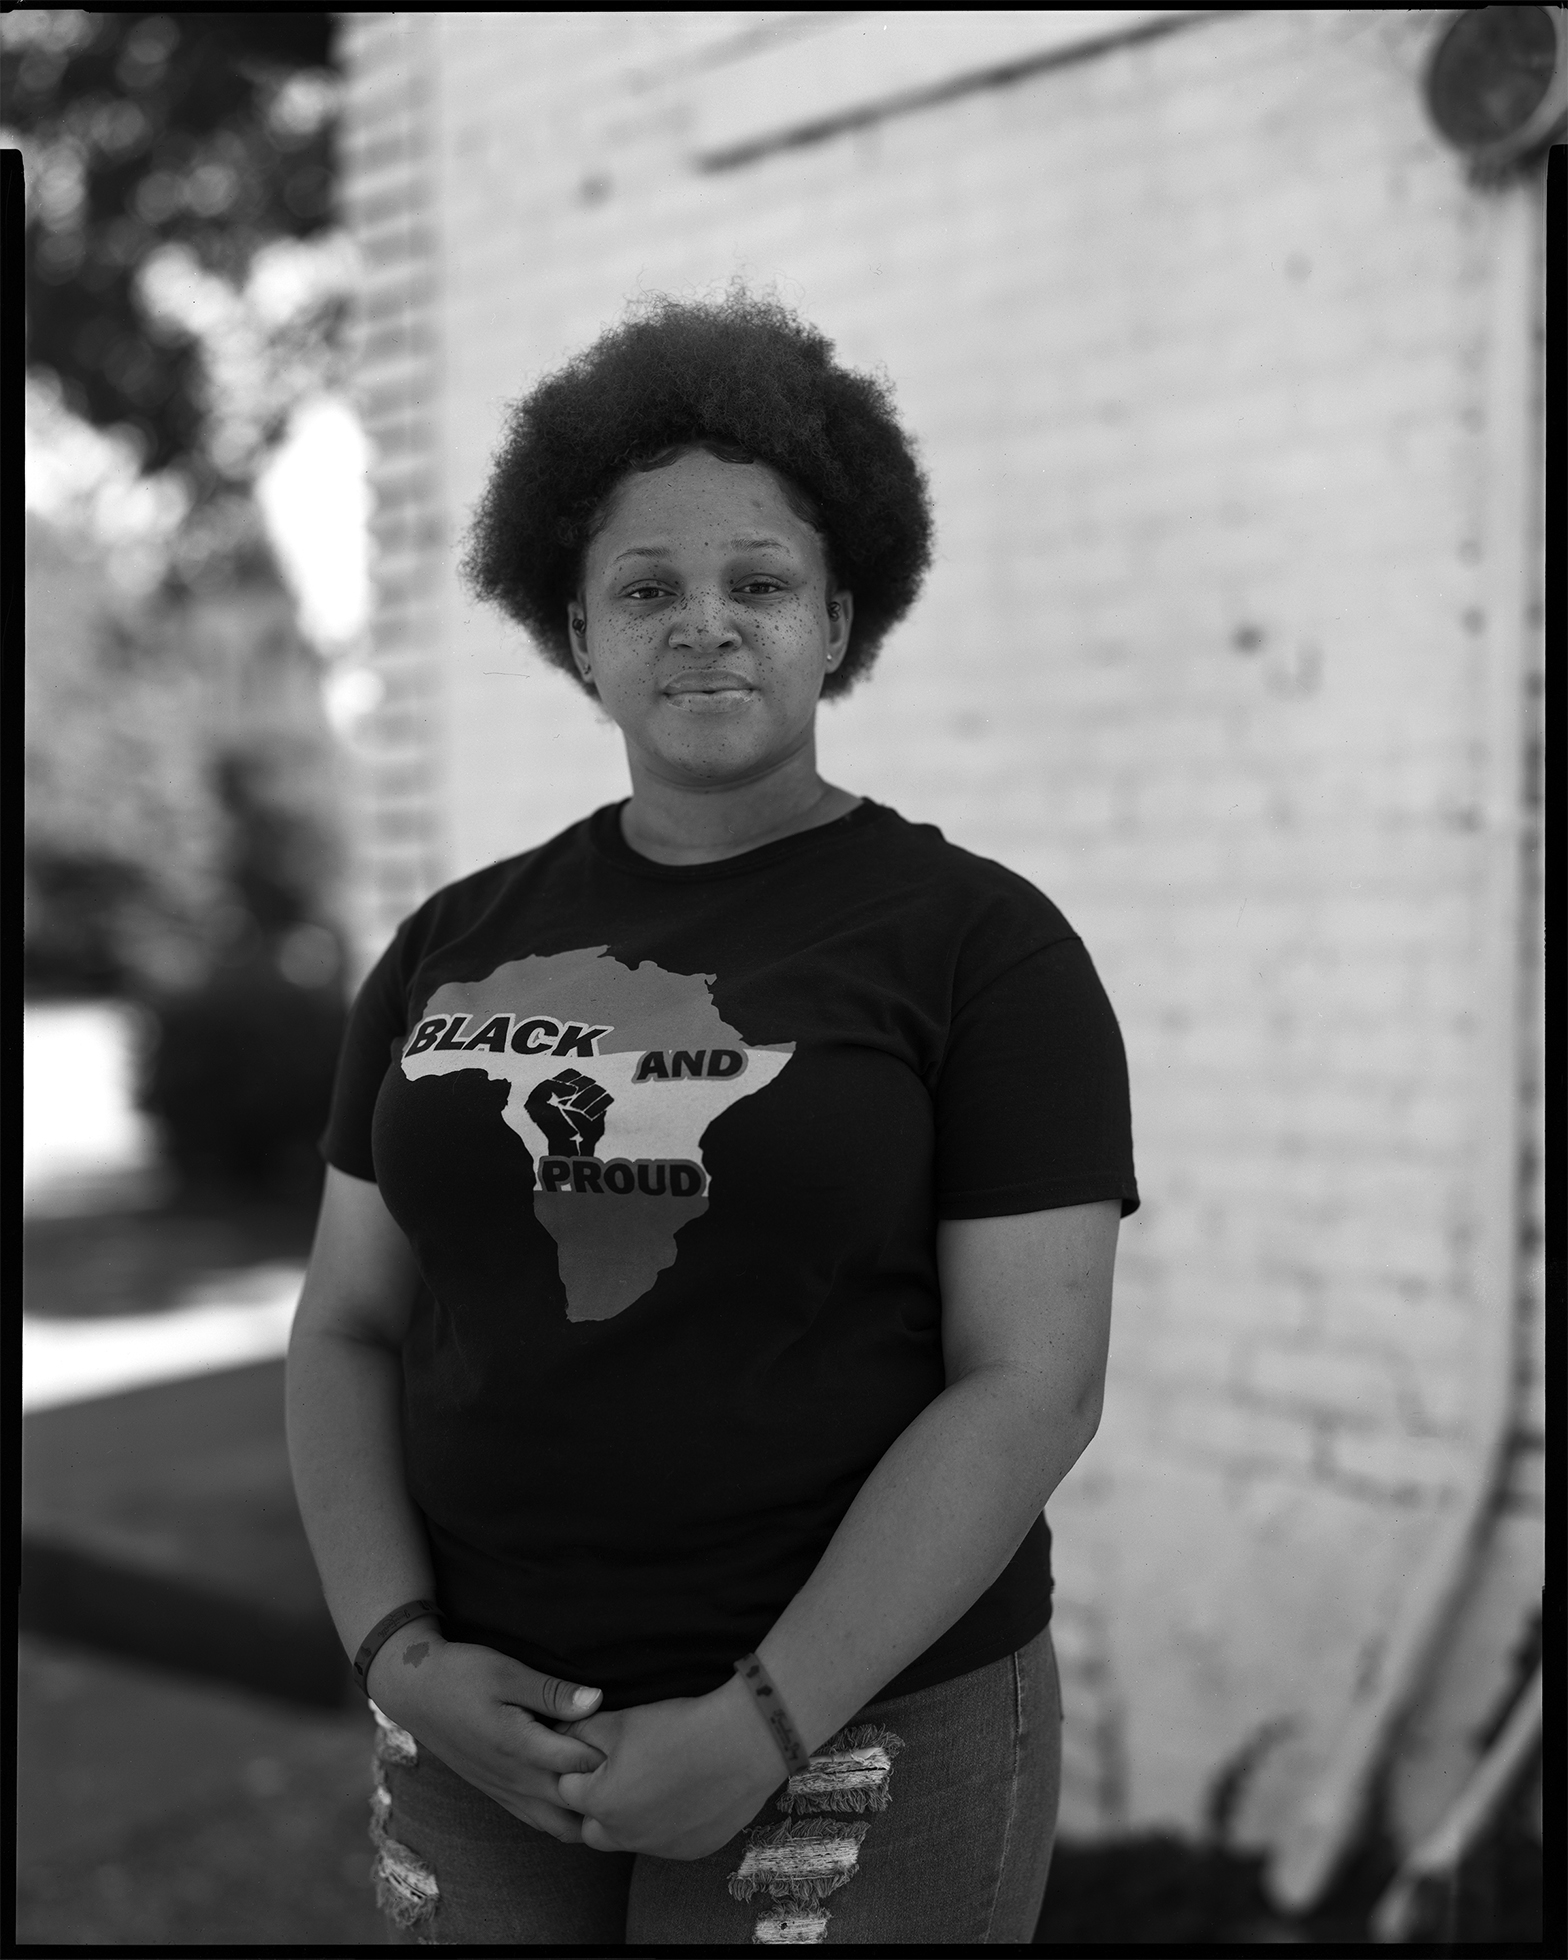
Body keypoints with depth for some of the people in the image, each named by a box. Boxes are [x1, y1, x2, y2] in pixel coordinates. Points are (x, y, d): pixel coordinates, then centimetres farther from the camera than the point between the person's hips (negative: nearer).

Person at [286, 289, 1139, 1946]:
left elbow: (1032, 1389, -14)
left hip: (856, 1732, -4)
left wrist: (761, 1727, -20)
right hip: (512, 1740, 4)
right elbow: (351, 1339, 4)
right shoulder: (457, 949, 3)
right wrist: (406, 1662, -12)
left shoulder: (984, 945, -9)